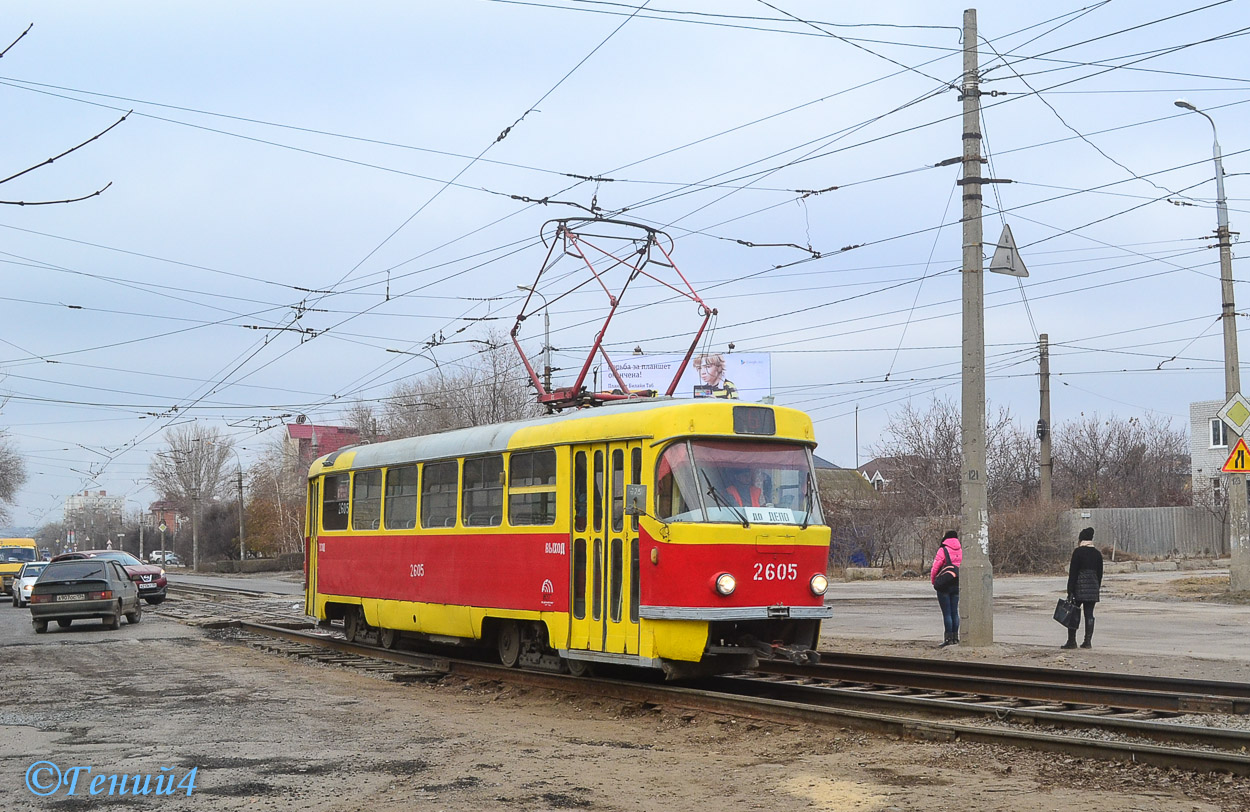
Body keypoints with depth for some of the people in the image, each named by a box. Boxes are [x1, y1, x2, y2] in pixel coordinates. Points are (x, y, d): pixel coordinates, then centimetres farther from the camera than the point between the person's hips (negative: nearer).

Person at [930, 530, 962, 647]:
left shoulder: (943, 550, -12)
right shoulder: (961, 550, 4)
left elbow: (935, 567, -12)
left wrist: (933, 580, 4)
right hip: (957, 585, 5)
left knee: (947, 612, -3)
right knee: (955, 612, 12)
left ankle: (949, 638, -4)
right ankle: (955, 637, 13)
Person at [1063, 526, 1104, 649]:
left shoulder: (1078, 552, -8)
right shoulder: (1097, 554, 9)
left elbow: (1073, 572, -10)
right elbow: (1100, 573, 13)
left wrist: (1070, 591, -9)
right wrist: (1097, 588, 21)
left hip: (1079, 586, -5)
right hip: (1093, 587, 5)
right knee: (1089, 614, 7)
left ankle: (1072, 641, 1)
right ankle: (1088, 642, 6)